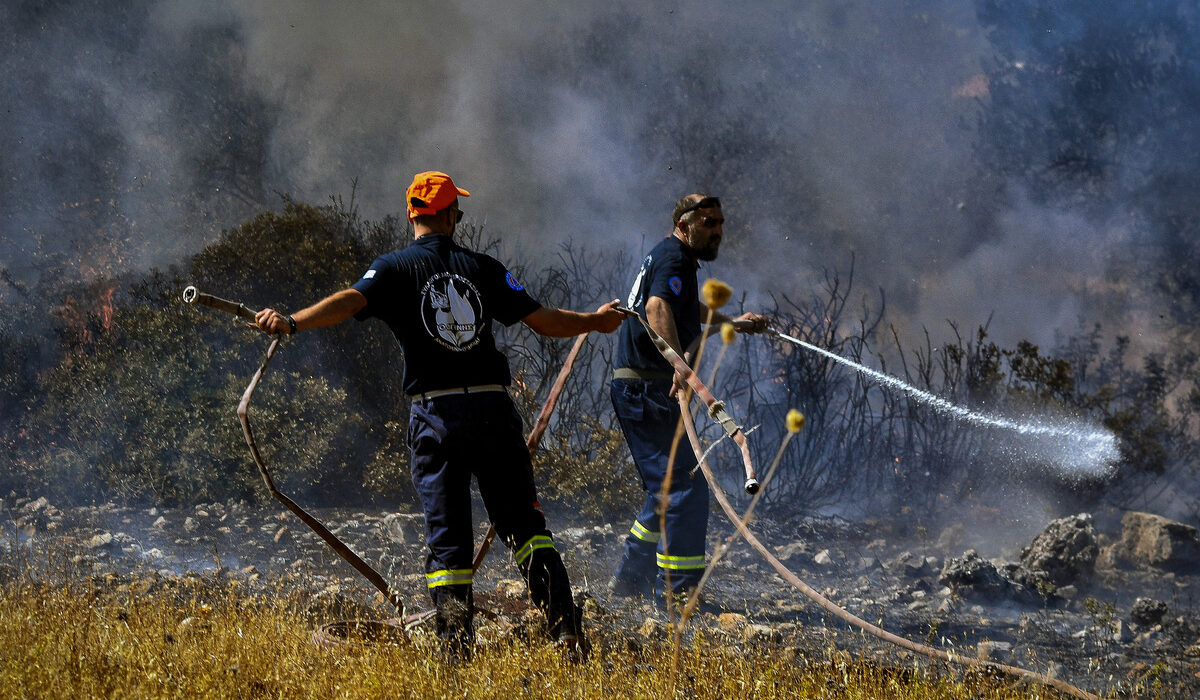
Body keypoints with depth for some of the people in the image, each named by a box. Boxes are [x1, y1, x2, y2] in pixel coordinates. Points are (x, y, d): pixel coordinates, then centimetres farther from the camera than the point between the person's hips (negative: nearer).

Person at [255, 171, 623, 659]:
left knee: (447, 536, 3)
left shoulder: (396, 268, 2)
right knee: (523, 522, 8)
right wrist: (595, 322, 26)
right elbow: (542, 320, 9)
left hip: (436, 413, -1)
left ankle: (459, 650, -8)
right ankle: (567, 628, -4)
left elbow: (351, 300, -18)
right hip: (493, 406, 1)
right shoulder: (482, 269, 8)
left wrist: (293, 322, -30)